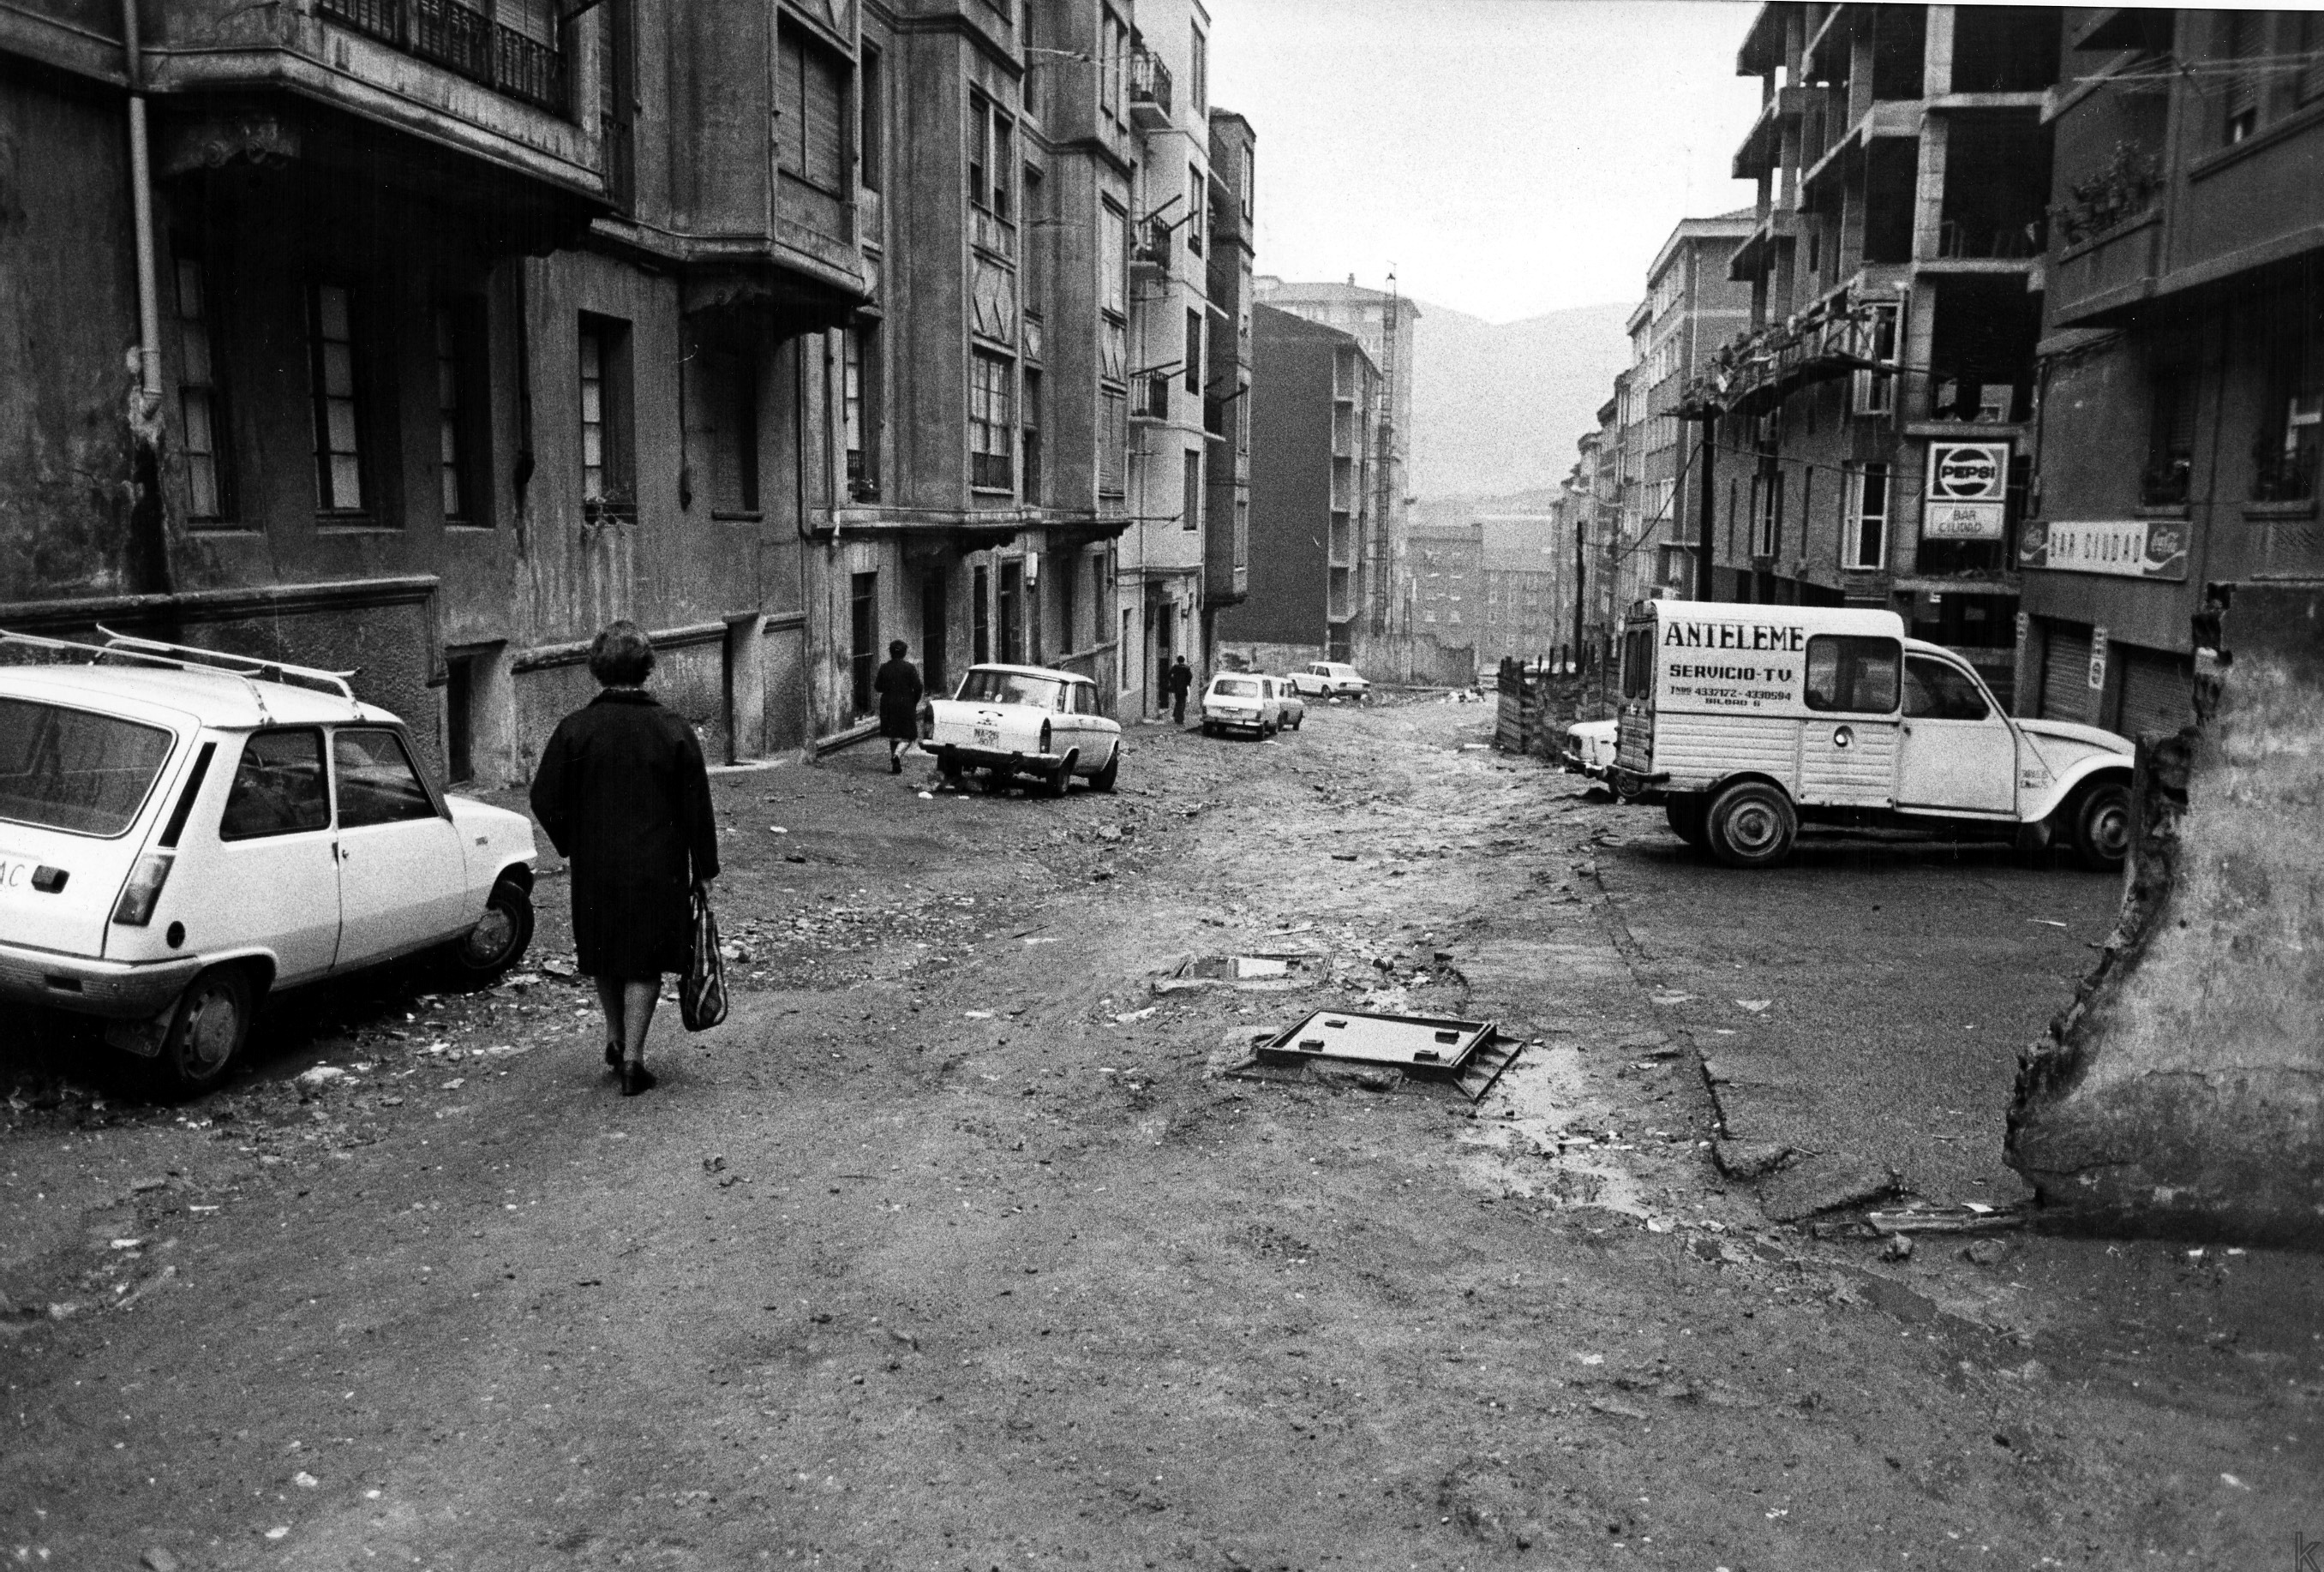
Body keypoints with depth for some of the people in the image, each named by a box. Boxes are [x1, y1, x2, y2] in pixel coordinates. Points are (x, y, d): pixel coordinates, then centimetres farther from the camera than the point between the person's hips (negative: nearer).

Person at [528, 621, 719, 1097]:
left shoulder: (574, 728, -7)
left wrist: (570, 845, 11)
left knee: (606, 952, 21)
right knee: (645, 960, 7)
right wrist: (704, 869, 4)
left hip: (595, 866, 1)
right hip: (659, 869, -1)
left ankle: (615, 1038, 32)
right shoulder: (673, 728, -8)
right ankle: (632, 1058, 5)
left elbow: (545, 799, -5)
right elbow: (697, 808, -5)